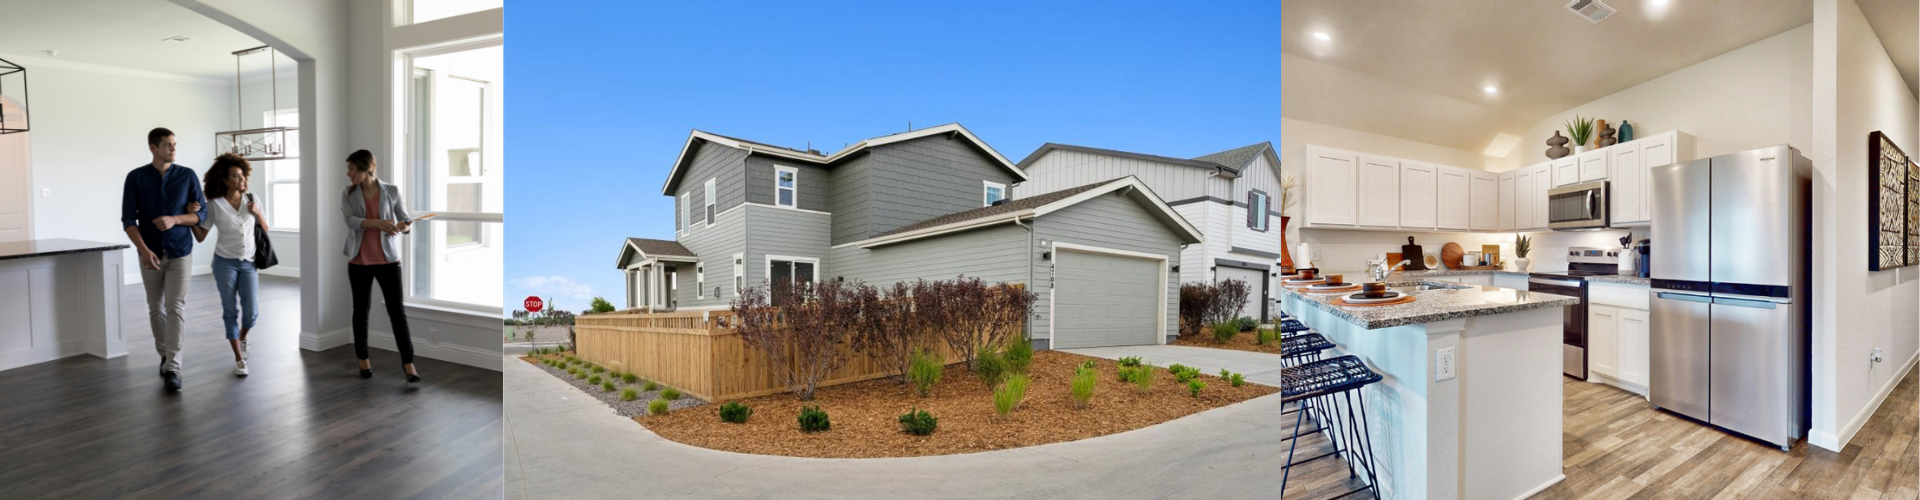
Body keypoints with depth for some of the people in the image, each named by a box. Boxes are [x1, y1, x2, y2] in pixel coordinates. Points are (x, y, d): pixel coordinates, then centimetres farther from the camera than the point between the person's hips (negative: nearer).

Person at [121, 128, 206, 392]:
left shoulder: (187, 176, -2)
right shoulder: (135, 178, -3)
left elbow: (201, 213, 0)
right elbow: (128, 219, -6)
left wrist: (175, 219, -20)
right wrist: (143, 249, -19)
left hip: (180, 253, -1)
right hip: (151, 254, 1)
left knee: (175, 308, -8)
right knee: (156, 309, 12)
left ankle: (172, 368, -9)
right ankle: (164, 355, 30)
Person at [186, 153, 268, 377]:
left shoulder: (251, 199, 2)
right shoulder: (214, 205, -4)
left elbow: (264, 229, 9)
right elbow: (200, 237, -1)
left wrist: (258, 214, -10)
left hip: (249, 263, 2)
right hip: (225, 263, -2)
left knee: (251, 312, -2)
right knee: (231, 311, 2)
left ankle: (241, 337, 33)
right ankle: (239, 359, 10)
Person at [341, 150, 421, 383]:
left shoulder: (391, 192, 0)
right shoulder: (348, 195, 2)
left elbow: (407, 220, 2)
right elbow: (351, 220, -14)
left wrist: (404, 226, -22)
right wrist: (378, 223, -31)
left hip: (388, 259, -2)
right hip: (359, 261, 2)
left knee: (397, 310, -4)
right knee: (361, 310, 11)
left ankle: (408, 362, -3)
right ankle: (363, 359, 25)